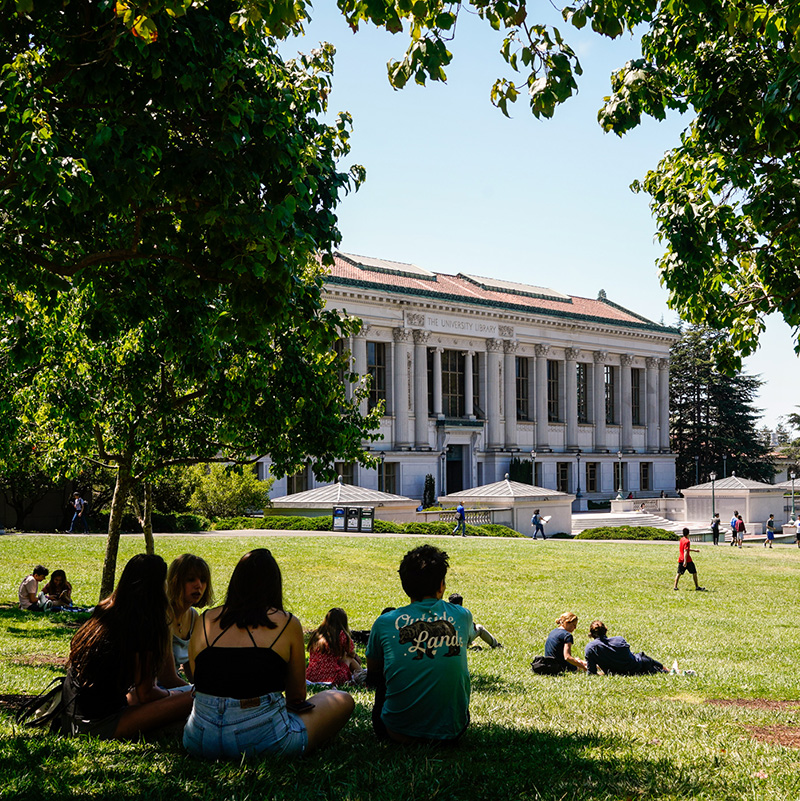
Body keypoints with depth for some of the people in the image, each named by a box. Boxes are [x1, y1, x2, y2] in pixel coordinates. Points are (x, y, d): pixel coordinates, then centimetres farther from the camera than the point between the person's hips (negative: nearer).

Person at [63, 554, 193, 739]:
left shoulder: (104, 611, 8)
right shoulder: (142, 626, -17)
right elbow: (145, 693, -10)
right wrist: (170, 694, 8)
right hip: (99, 724, -9)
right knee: (188, 701, -16)